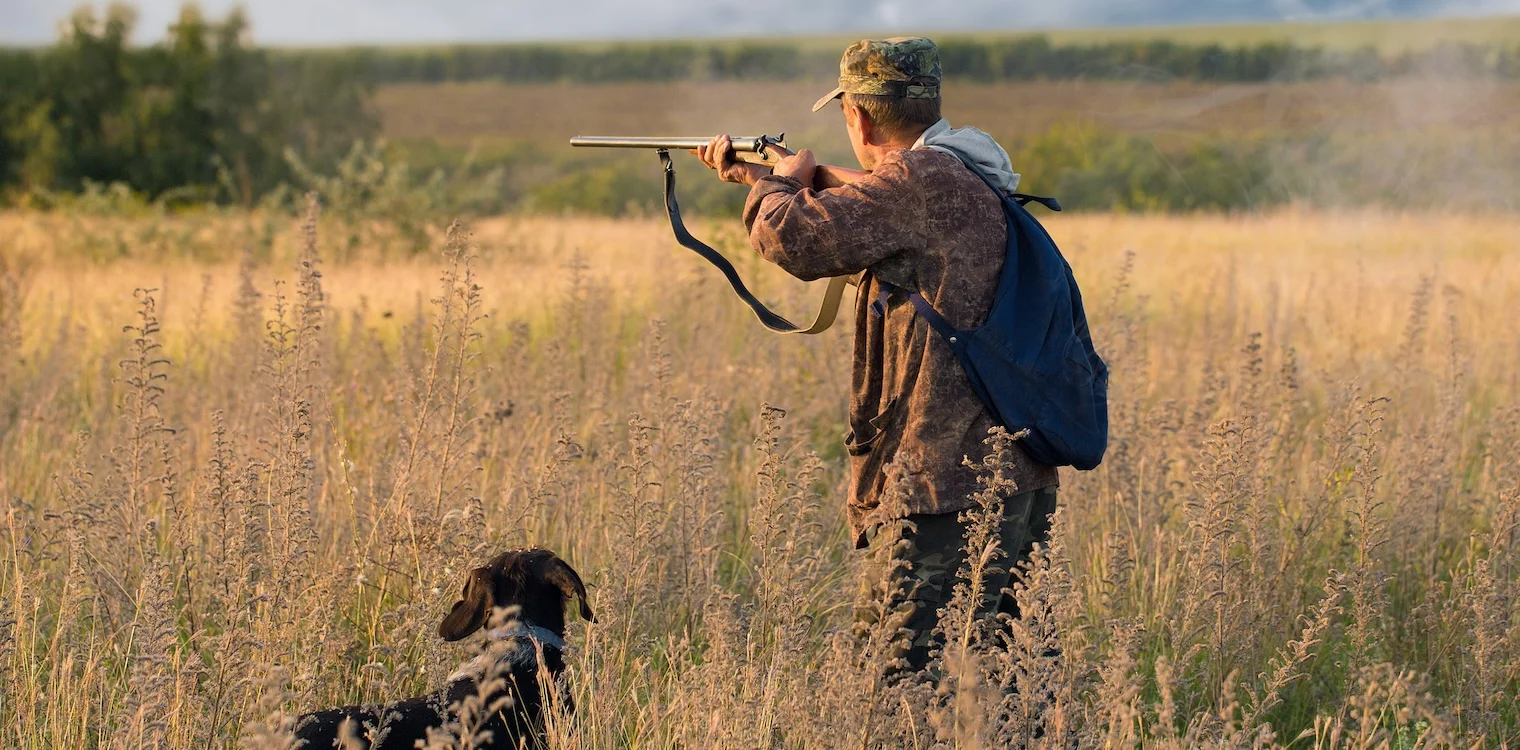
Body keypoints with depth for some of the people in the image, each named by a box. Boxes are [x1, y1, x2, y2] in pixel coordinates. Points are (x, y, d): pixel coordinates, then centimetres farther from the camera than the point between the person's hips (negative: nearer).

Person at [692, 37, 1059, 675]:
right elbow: (844, 239, 31)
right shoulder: (970, 177, 17)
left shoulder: (921, 179, -15)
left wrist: (787, 181, 0)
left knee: (891, 672, -11)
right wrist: (755, 178, 34)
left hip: (952, 482, -10)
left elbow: (798, 238, -21)